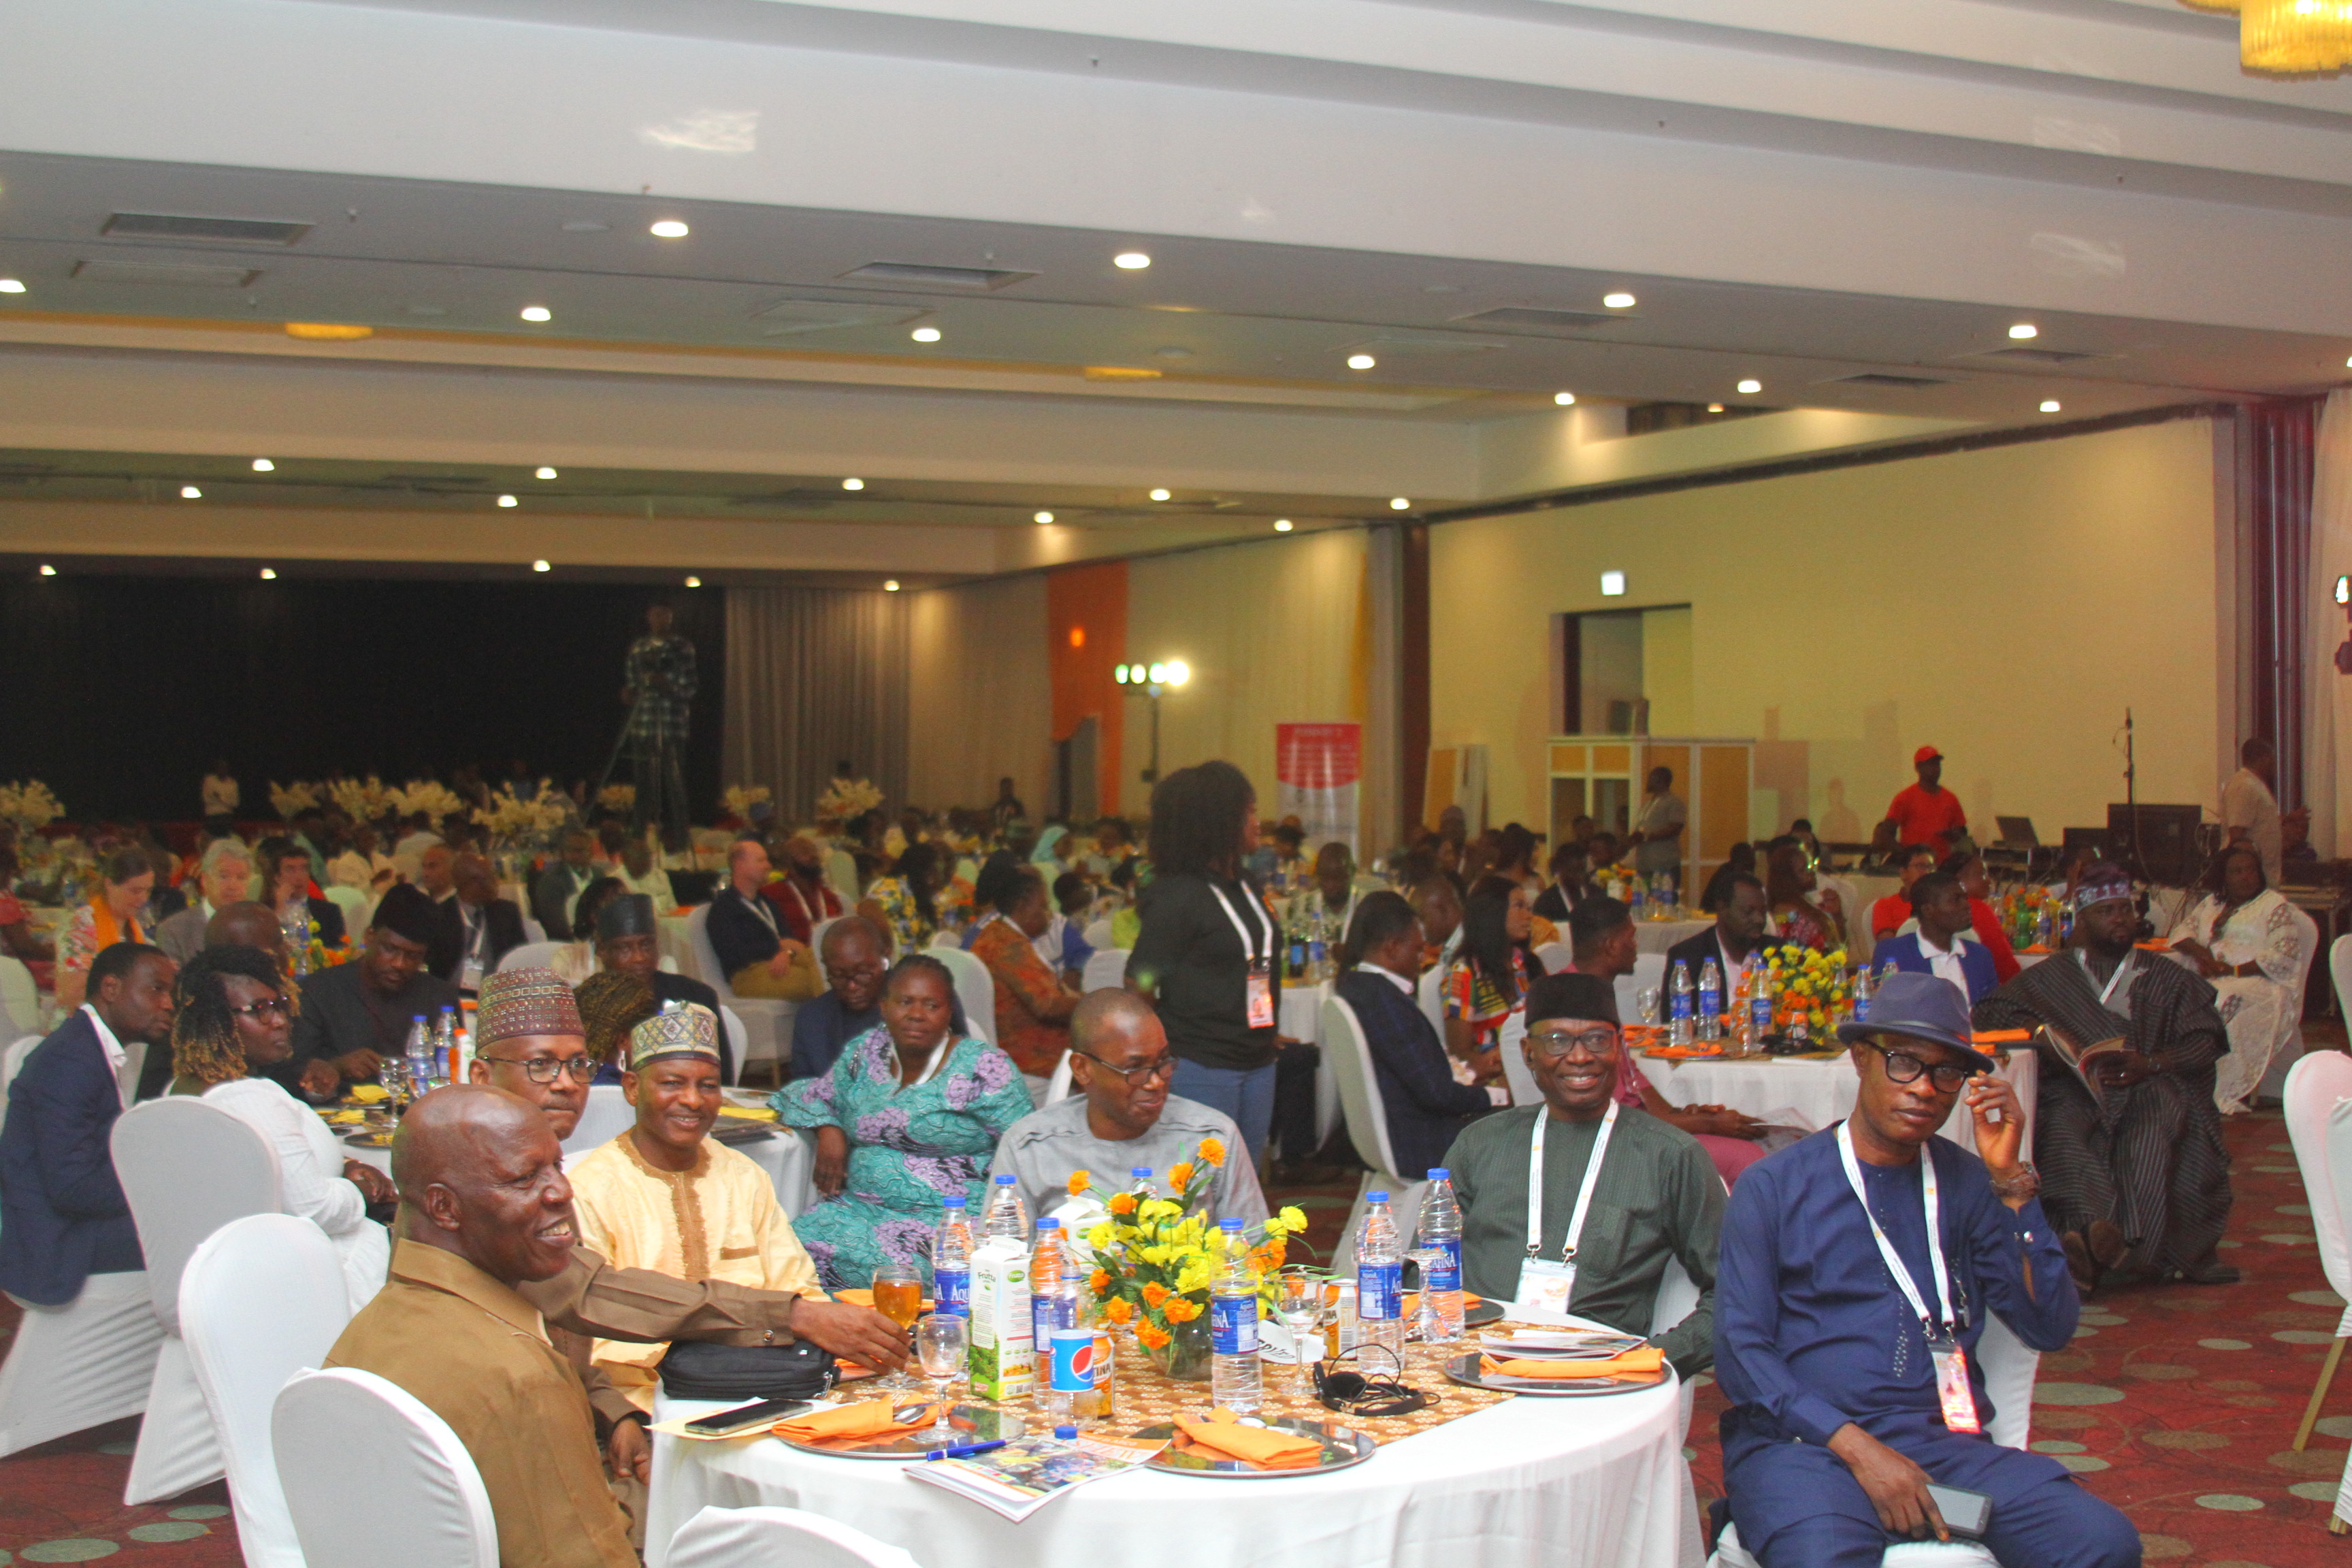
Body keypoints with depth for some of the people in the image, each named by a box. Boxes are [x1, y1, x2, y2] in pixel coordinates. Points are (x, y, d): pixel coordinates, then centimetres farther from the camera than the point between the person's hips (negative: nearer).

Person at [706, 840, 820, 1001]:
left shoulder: (766, 902, 29)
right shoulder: (722, 908, 5)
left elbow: (787, 938, 17)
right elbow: (733, 954, -8)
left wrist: (787, 953, -9)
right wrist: (779, 946, -5)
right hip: (748, 973, -7)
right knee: (806, 980, -36)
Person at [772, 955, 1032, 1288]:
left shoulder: (982, 1068, -3)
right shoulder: (863, 1053, 12)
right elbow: (818, 1095, 28)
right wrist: (828, 1130, 6)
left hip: (948, 1215, -4)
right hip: (861, 1204, 5)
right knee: (800, 1247, -24)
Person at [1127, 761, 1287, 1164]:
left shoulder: (1249, 890, 13)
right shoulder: (1177, 897, -12)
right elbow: (1138, 987, -13)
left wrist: (1265, 1033, 16)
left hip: (1257, 1066, 8)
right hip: (1200, 1070, -8)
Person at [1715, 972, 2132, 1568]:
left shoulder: (1968, 1185, 14)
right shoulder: (1773, 1187, 4)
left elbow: (2051, 1328, 5)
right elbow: (1740, 1350, -3)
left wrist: (2010, 1181, -3)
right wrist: (1857, 1449, -16)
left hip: (1944, 1440, 4)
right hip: (1802, 1442, -4)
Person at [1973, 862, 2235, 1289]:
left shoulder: (2169, 979, 23)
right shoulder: (2050, 977, 23)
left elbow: (2206, 1038, 9)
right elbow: (1990, 1012, 12)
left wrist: (2152, 1064, -10)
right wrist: (2035, 1031, -8)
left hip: (2151, 1087, 0)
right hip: (2074, 1088, 0)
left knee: (2149, 1136, -35)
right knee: (2062, 1130, -35)